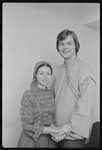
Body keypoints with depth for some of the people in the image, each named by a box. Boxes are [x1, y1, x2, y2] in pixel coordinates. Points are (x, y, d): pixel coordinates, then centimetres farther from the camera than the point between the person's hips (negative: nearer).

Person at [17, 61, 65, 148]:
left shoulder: (51, 94, -2)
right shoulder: (28, 95, -17)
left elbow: (52, 117, 8)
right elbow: (27, 125, -18)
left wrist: (52, 125, -14)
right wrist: (54, 129, -21)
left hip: (49, 139, 4)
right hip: (32, 140, -4)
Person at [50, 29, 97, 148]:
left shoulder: (84, 70, -14)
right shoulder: (58, 70, 6)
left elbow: (85, 106, -18)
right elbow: (52, 98, 8)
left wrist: (69, 127, -20)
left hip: (74, 134, -5)